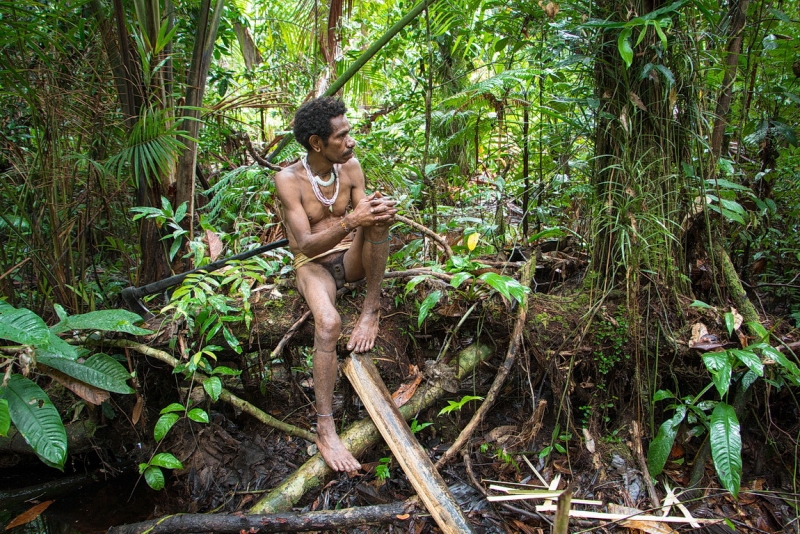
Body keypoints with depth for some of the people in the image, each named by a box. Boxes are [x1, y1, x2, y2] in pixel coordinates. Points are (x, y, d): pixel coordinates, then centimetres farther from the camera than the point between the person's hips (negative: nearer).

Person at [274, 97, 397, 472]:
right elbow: (306, 245, -22)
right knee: (328, 322, -35)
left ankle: (372, 309, -19)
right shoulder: (289, 180, -15)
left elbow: (363, 218, -6)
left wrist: (379, 213, -31)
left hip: (351, 257, 4)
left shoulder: (351, 167, -1)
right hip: (313, 264, -4)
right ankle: (325, 430, -31)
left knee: (378, 213, -27)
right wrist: (350, 221, -38)